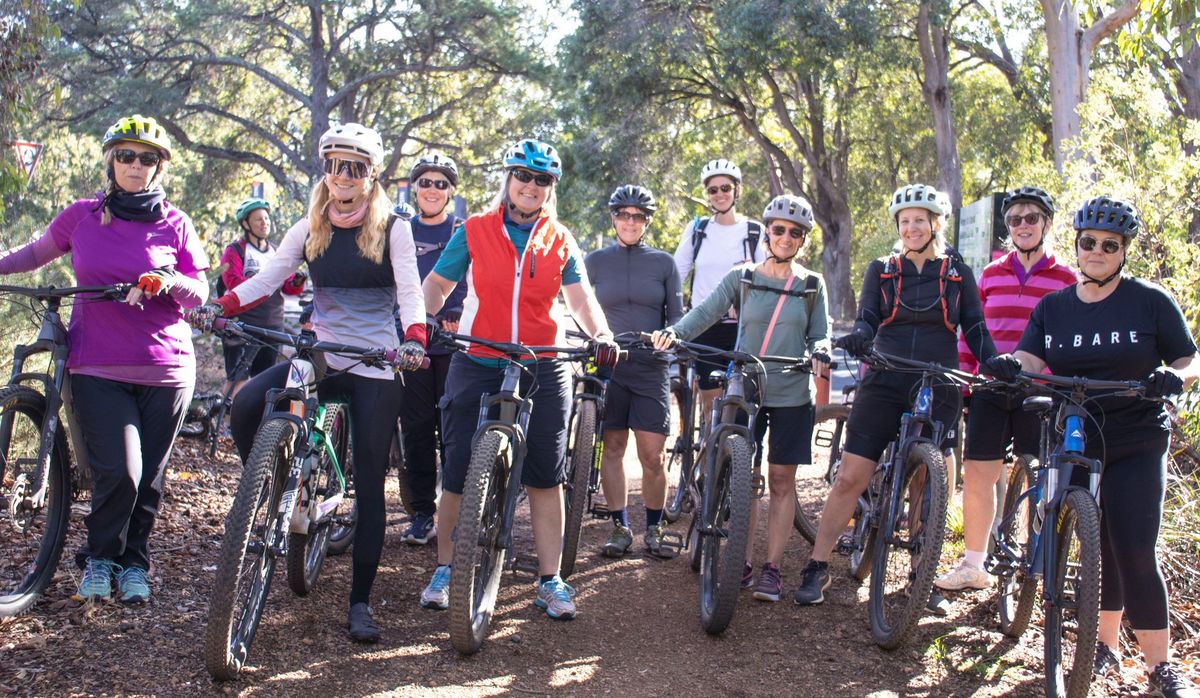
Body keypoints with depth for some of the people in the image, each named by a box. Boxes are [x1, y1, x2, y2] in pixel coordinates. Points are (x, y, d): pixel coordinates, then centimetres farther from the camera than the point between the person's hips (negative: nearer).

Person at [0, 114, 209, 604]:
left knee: (149, 477, 7)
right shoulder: (82, 216, 6)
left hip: (165, 368, 1)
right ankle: (99, 556, 13)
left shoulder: (175, 224, 4)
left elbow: (199, 293, 3)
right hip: (97, 367, -1)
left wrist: (169, 281, -17)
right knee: (119, 472, -13)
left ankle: (134, 560, 29)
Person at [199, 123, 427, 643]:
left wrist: (414, 339, -29)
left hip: (376, 366, -3)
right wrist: (220, 307, -16)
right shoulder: (309, 229, 8)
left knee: (368, 483, -2)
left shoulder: (393, 228, 0)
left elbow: (410, 292, -10)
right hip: (320, 358, 3)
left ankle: (360, 601, 6)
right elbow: (267, 278, 1)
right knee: (246, 406, -25)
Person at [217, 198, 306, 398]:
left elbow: (287, 287, 10)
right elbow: (233, 282, -13)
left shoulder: (276, 252, 18)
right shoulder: (235, 250, 2)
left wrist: (297, 282, -13)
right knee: (238, 380, -11)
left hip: (272, 326, 5)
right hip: (244, 325, -5)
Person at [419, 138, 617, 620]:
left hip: (542, 369, 1)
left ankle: (550, 580, 10)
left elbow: (580, 296, 0)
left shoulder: (560, 241, 8)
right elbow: (437, 284, 3)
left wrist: (601, 335, -19)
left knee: (546, 476, 1)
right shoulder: (475, 231, 3)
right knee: (459, 473, 1)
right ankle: (444, 571, 19)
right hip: (477, 366, -1)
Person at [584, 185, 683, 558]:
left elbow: (676, 315, 9)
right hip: (608, 365, 1)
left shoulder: (663, 263, 8)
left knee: (652, 457, -3)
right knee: (612, 449, 2)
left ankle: (653, 530, 12)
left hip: (650, 367, 0)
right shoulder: (596, 261, 8)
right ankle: (620, 528, 14)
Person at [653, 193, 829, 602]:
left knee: (781, 481, 2)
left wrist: (819, 351, -17)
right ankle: (741, 564, 12)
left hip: (791, 395, 0)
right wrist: (675, 331, -26)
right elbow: (707, 311, -7)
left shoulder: (812, 285, 7)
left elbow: (820, 333, 7)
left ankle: (772, 569, 8)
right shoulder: (743, 278, 5)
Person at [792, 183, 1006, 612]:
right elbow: (866, 319, -1)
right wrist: (856, 338, -25)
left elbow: (974, 328, 5)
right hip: (885, 386, 0)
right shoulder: (881, 271, 9)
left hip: (938, 392, 0)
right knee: (850, 477, -7)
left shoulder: (958, 274, 9)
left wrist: (993, 360, -15)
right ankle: (817, 568, 2)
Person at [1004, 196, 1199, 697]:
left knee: (1135, 551, -10)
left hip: (1137, 447, -3)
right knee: (1099, 547, 9)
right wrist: (1007, 368, -26)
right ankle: (1106, 645, 23)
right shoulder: (1052, 307, 8)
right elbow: (1028, 362, -3)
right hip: (1073, 443, 3)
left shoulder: (1151, 301, -1)